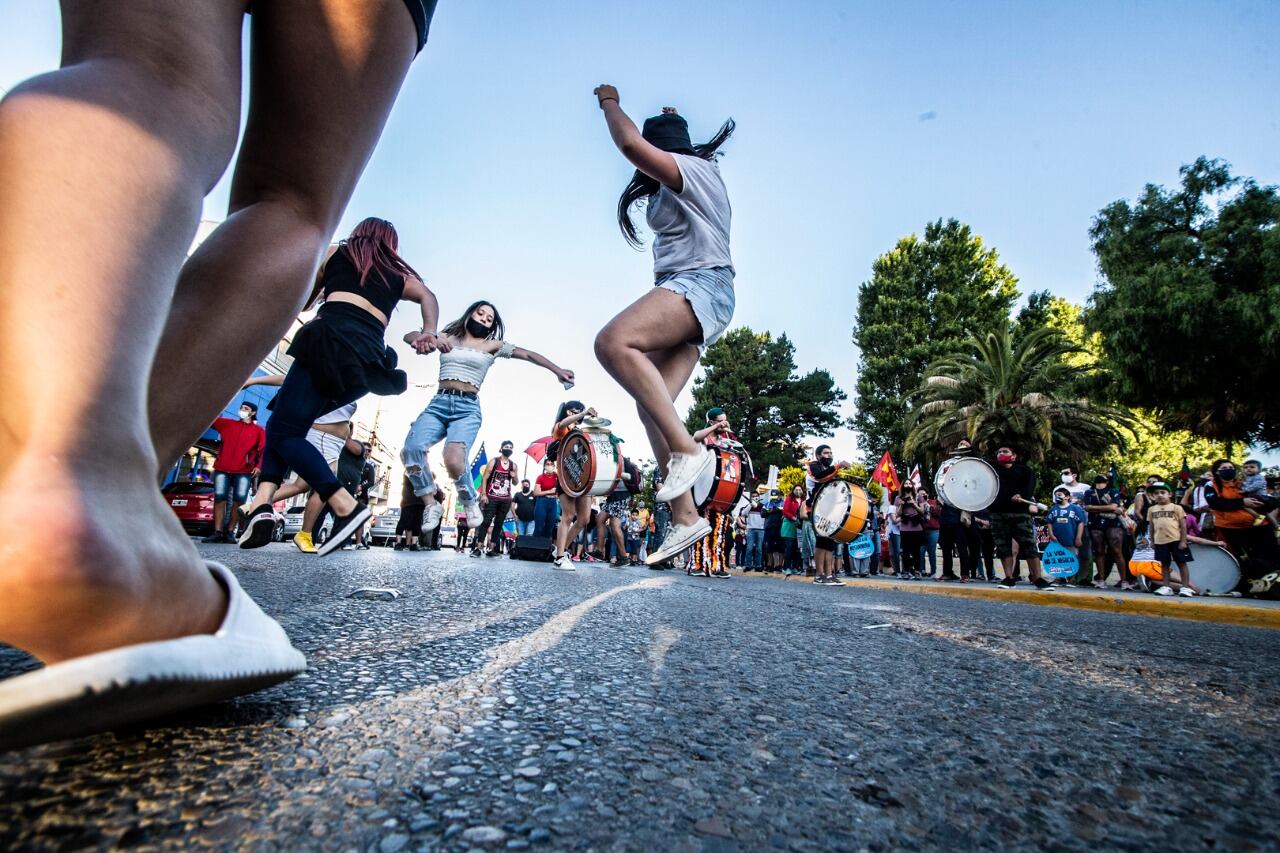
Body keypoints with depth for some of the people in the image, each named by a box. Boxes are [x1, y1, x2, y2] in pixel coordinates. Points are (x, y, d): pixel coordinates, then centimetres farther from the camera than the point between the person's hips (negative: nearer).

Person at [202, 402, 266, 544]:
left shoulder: (259, 430, 11)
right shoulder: (228, 424, 19)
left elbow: (264, 450, 2)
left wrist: (259, 466, -11)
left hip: (244, 472, -2)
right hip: (222, 469, 2)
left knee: (239, 501, -9)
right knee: (219, 499, -5)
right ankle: (218, 532, -5)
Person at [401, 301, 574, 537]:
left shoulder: (493, 345, 16)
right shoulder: (447, 337, 19)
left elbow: (528, 355, 17)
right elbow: (409, 336, 7)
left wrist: (557, 370, 12)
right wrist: (421, 338, -17)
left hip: (468, 408, -2)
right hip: (439, 403, 2)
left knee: (454, 461, -30)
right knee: (411, 449, -26)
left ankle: (470, 501, 1)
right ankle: (431, 505, -4)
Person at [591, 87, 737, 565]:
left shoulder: (692, 167, 3)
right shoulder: (676, 187, 28)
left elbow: (631, 144, -11)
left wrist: (609, 103, 7)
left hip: (700, 284, -10)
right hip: (687, 297, 10)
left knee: (613, 342, -33)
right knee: (651, 404, -5)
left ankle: (687, 450, -35)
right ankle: (685, 517, -8)